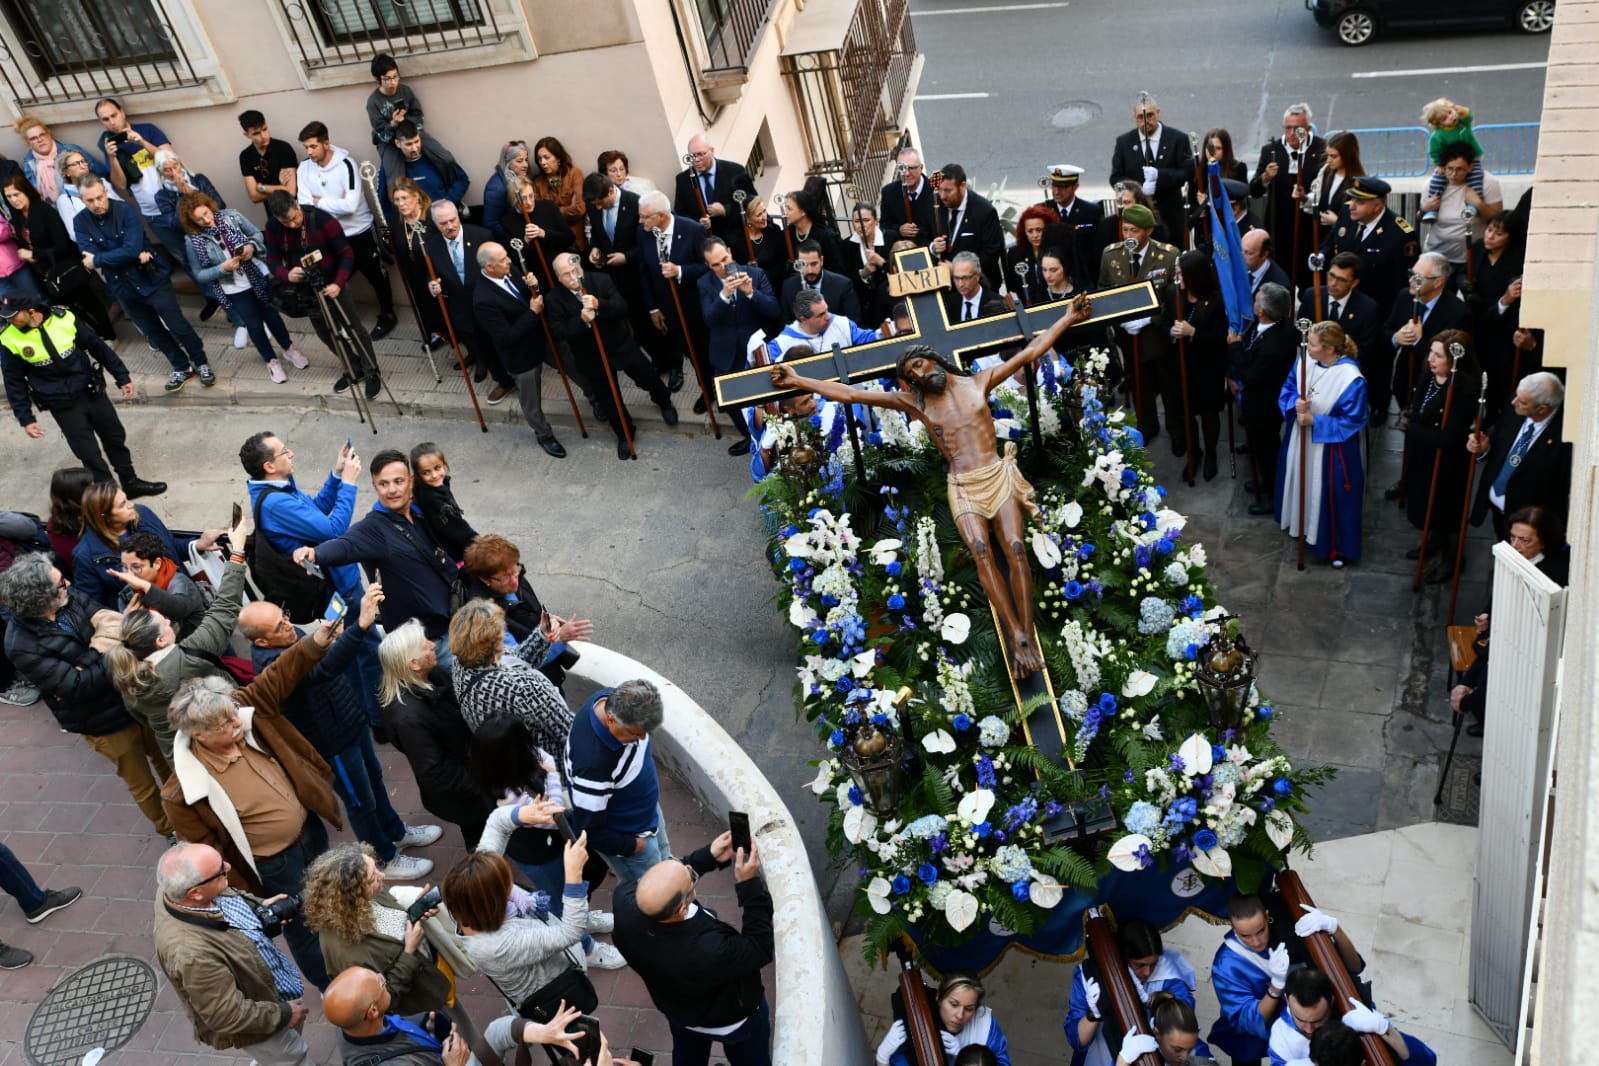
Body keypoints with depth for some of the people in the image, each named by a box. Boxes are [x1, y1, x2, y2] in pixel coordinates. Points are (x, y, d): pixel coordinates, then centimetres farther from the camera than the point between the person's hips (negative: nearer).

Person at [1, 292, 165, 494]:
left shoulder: (63, 318, -12)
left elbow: (97, 346, 0)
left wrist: (122, 376, 1)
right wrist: (26, 419, -4)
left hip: (91, 392, 2)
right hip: (62, 406, -2)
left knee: (116, 438, 15)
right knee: (89, 454, 1)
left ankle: (131, 483, 35)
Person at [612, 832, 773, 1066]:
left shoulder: (624, 899, -36)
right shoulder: (710, 950, -49)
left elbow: (666, 879, -13)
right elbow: (761, 948, -29)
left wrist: (709, 857, -19)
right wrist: (750, 884, -34)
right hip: (731, 1018, -5)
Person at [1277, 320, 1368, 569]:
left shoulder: (1351, 379, -26)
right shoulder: (1303, 362, -9)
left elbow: (1353, 421, -21)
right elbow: (1287, 390, 3)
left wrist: (1315, 421, -23)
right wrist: (1295, 405, -20)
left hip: (1330, 449, -6)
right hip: (1300, 441, 6)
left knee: (1330, 497, 8)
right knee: (1302, 485, 25)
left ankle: (1338, 547, 28)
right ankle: (1302, 525, 50)